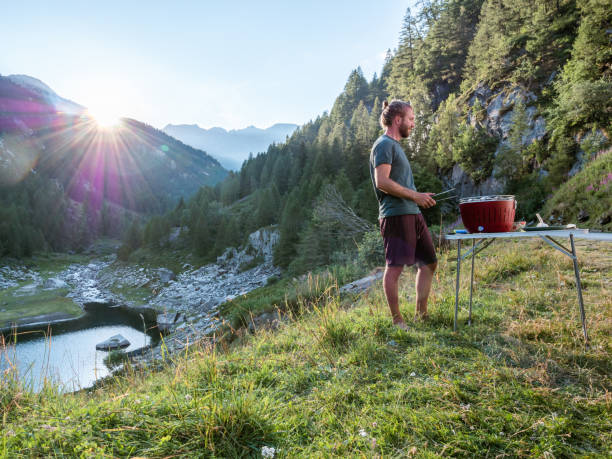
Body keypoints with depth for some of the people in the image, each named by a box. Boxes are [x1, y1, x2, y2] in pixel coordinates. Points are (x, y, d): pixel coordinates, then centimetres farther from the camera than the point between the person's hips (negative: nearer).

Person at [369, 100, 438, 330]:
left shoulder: (395, 145, 24)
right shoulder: (384, 145, -7)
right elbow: (382, 182, -19)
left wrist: (420, 197, 17)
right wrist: (415, 195, -14)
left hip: (413, 213, 11)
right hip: (396, 214, -11)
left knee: (429, 263, 13)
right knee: (395, 267, -5)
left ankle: (421, 314, 23)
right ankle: (397, 320, 4)